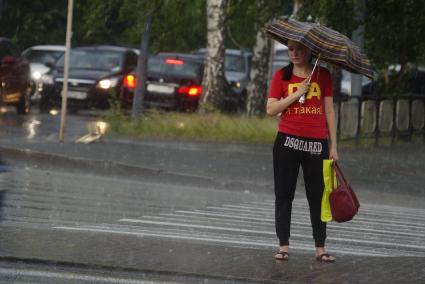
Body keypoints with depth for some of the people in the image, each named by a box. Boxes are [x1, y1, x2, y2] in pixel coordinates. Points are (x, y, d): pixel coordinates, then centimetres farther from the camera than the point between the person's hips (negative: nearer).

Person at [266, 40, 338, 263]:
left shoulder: (322, 75, 6)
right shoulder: (282, 76, 5)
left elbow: (329, 110, 7)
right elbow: (271, 109, -2)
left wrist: (333, 146, 4)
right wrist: (296, 94, -12)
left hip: (317, 143, 0)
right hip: (288, 141, 0)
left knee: (317, 195, 3)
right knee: (284, 194, 3)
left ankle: (320, 248, 7)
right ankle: (284, 246, 9)